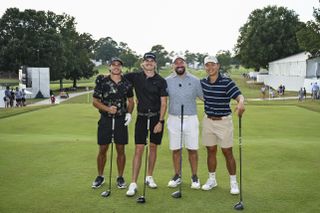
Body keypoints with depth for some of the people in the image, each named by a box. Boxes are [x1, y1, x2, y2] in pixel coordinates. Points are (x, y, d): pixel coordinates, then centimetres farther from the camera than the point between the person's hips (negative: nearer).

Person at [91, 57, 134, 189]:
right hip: (105, 120, -1)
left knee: (120, 150, 5)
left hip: (121, 120, 1)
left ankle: (120, 177, 20)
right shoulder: (102, 81, -3)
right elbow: (95, 101, -1)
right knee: (102, 150, 6)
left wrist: (129, 113, -3)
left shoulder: (127, 83, 3)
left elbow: (131, 101, 15)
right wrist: (107, 108, -18)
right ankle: (100, 176, 24)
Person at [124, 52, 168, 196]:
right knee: (139, 149, -5)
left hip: (156, 117, 0)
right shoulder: (136, 77, 2)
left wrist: (160, 122, -10)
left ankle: (149, 177, 25)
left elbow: (163, 103, -4)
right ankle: (133, 183, -4)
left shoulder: (161, 81, -2)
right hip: (141, 117, 0)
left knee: (153, 147, 9)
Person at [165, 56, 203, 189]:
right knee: (175, 149, 7)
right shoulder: (167, 81, 4)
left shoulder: (195, 80, 3)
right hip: (174, 119, 1)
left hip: (191, 119, -1)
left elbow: (205, 97, 2)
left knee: (192, 149, 2)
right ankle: (177, 176, 21)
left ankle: (194, 177, 16)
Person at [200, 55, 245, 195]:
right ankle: (212, 179, 26)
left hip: (223, 121, -4)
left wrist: (241, 102, -45)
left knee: (227, 152, 1)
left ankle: (233, 182, 15)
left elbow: (239, 95, -24)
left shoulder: (227, 82, -13)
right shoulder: (203, 82, 2)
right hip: (208, 121, 4)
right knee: (211, 151, 12)